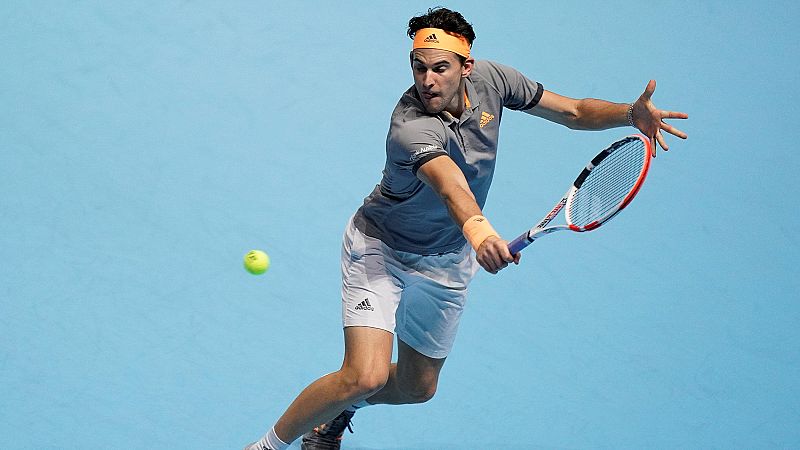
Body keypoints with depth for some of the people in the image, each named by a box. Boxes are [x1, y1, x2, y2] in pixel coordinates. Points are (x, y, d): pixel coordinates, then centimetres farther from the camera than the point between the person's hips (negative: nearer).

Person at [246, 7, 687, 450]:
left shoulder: (489, 79, -15)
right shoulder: (411, 128, -36)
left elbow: (573, 111, -5)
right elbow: (450, 185, -56)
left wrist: (630, 113, -23)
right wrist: (477, 229, -77)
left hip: (444, 264, 7)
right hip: (380, 247, -6)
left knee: (417, 387, 14)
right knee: (366, 375, -24)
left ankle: (335, 413, 46)